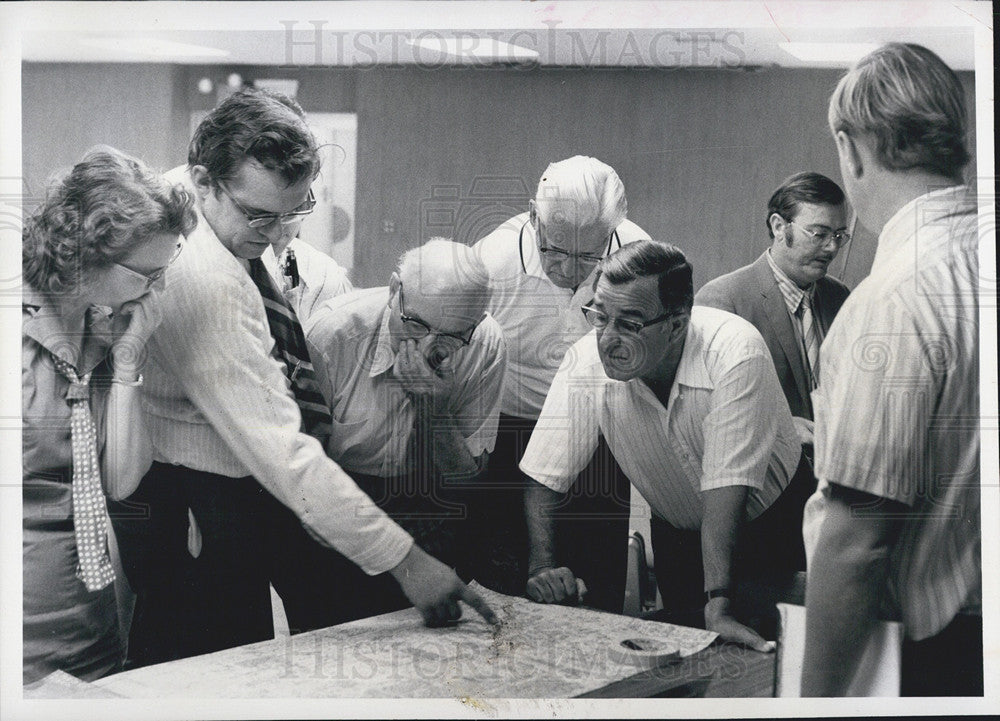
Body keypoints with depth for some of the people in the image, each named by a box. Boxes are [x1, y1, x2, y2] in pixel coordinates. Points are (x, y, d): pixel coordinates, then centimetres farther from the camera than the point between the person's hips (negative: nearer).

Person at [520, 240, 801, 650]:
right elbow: (544, 481, -17)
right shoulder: (585, 363, -23)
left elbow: (728, 486, -36)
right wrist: (544, 566, -33)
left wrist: (718, 606, -42)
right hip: (677, 534, 3)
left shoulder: (735, 354, -33)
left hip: (770, 520, -2)